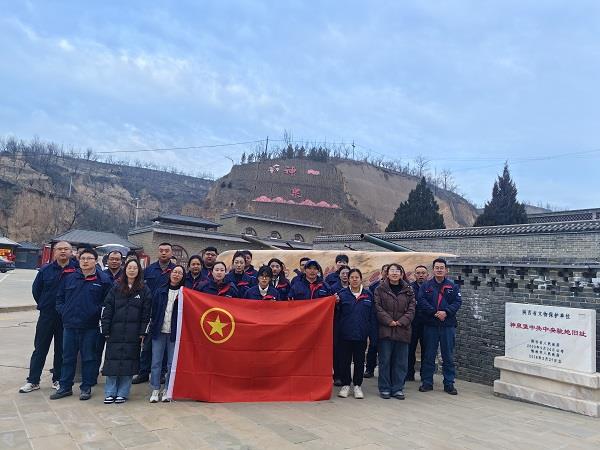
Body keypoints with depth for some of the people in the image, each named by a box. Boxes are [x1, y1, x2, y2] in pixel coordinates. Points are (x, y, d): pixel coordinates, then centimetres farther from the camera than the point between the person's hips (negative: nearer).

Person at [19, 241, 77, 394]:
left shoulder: (77, 269, -6)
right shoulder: (45, 270, 1)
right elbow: (36, 289, 12)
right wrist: (43, 305, 11)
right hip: (47, 316, 1)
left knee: (61, 349, 9)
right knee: (40, 348, 7)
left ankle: (57, 379, 20)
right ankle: (33, 381, 17)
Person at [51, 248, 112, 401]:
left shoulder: (103, 280, -5)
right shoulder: (69, 278, 7)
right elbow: (59, 297, 15)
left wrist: (97, 312, -12)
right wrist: (63, 312, 2)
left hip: (91, 326, -3)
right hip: (69, 325, 4)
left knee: (89, 357, 7)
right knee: (68, 357, 13)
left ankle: (86, 387, 19)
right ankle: (65, 387, 25)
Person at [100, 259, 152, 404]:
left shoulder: (144, 290, 3)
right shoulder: (116, 287, 6)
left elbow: (147, 313, 1)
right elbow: (106, 309, 4)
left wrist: (143, 332, -4)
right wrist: (105, 330, -2)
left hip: (133, 333, -1)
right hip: (115, 332, 1)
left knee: (129, 362, 3)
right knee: (112, 361, 3)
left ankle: (122, 393, 15)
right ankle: (110, 393, 15)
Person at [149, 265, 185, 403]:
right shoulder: (160, 291, 6)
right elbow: (153, 310, 5)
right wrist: (153, 327, -1)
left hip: (174, 332, -1)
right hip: (159, 331, 1)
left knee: (172, 363, 5)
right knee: (156, 361, 4)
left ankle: (167, 390, 17)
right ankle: (155, 390, 15)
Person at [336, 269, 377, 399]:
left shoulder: (368, 295, 2)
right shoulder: (342, 294, -2)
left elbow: (372, 316, 3)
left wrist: (373, 335, 0)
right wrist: (336, 303, -20)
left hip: (361, 335, 1)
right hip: (345, 334, -1)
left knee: (359, 361, 10)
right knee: (345, 360, 7)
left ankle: (357, 386, 24)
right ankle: (345, 385, 23)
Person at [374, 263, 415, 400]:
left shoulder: (408, 290, 8)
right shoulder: (380, 289, 1)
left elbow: (411, 309, 3)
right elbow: (378, 308, -5)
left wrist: (401, 321, -10)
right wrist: (389, 321, -15)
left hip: (402, 330, 2)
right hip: (385, 330, -2)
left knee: (401, 361, 7)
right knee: (385, 360, 3)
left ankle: (398, 388, 18)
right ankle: (384, 388, 14)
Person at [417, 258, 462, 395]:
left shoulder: (453, 287, 7)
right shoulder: (425, 286, 4)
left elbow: (457, 302, -3)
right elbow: (422, 301, -7)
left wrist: (446, 312, -18)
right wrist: (435, 312, -18)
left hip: (448, 325, 1)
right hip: (430, 325, 0)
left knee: (448, 356, 6)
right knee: (429, 355, 6)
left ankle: (449, 383, 16)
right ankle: (427, 382, 16)